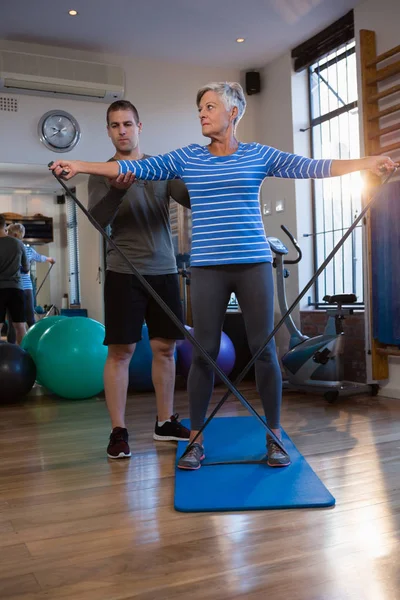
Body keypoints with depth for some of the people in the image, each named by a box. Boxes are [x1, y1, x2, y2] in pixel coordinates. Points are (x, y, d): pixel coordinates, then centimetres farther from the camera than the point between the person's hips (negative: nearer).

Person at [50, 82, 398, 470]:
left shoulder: (259, 155, 6)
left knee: (264, 348, 1)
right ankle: (196, 439, 14)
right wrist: (79, 166, -3)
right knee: (204, 352, 1)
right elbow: (136, 168, 4)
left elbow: (311, 167, 0)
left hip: (253, 263, 0)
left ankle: (274, 435, 16)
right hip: (208, 268, 1)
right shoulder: (186, 158, 9)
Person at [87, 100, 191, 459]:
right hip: (124, 272, -3)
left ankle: (165, 422, 19)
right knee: (121, 350, -4)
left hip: (165, 270, 3)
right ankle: (118, 430, 4)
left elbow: (191, 198, -4)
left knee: (165, 347, 7)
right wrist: (118, 190, -31)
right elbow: (98, 219, -12)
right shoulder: (103, 172, 3)